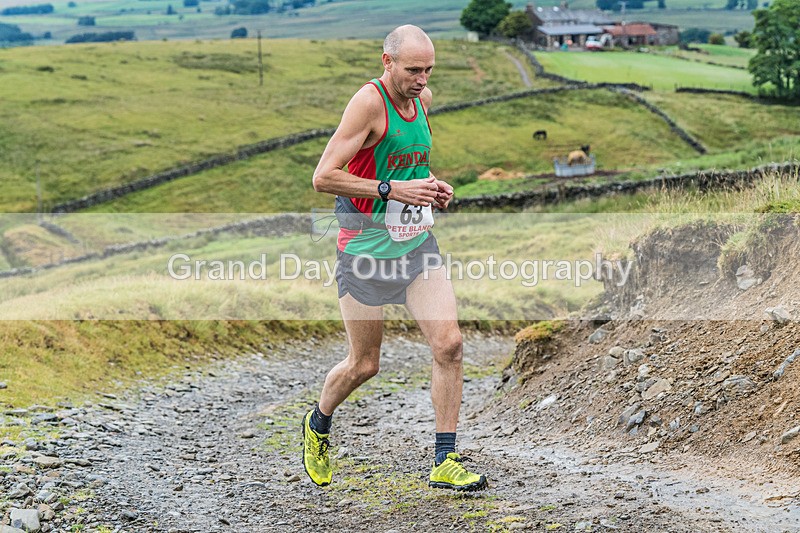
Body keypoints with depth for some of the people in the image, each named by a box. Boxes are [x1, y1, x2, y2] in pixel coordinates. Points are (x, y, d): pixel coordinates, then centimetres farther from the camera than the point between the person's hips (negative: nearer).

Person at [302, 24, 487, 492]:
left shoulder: (423, 99, 7)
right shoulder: (369, 102, -17)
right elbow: (323, 177, -21)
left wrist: (431, 187, 7)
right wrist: (392, 190, -25)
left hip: (417, 243, 6)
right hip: (366, 248, -6)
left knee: (449, 344, -8)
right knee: (363, 365, 5)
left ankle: (445, 462, 2)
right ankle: (318, 423, 37)